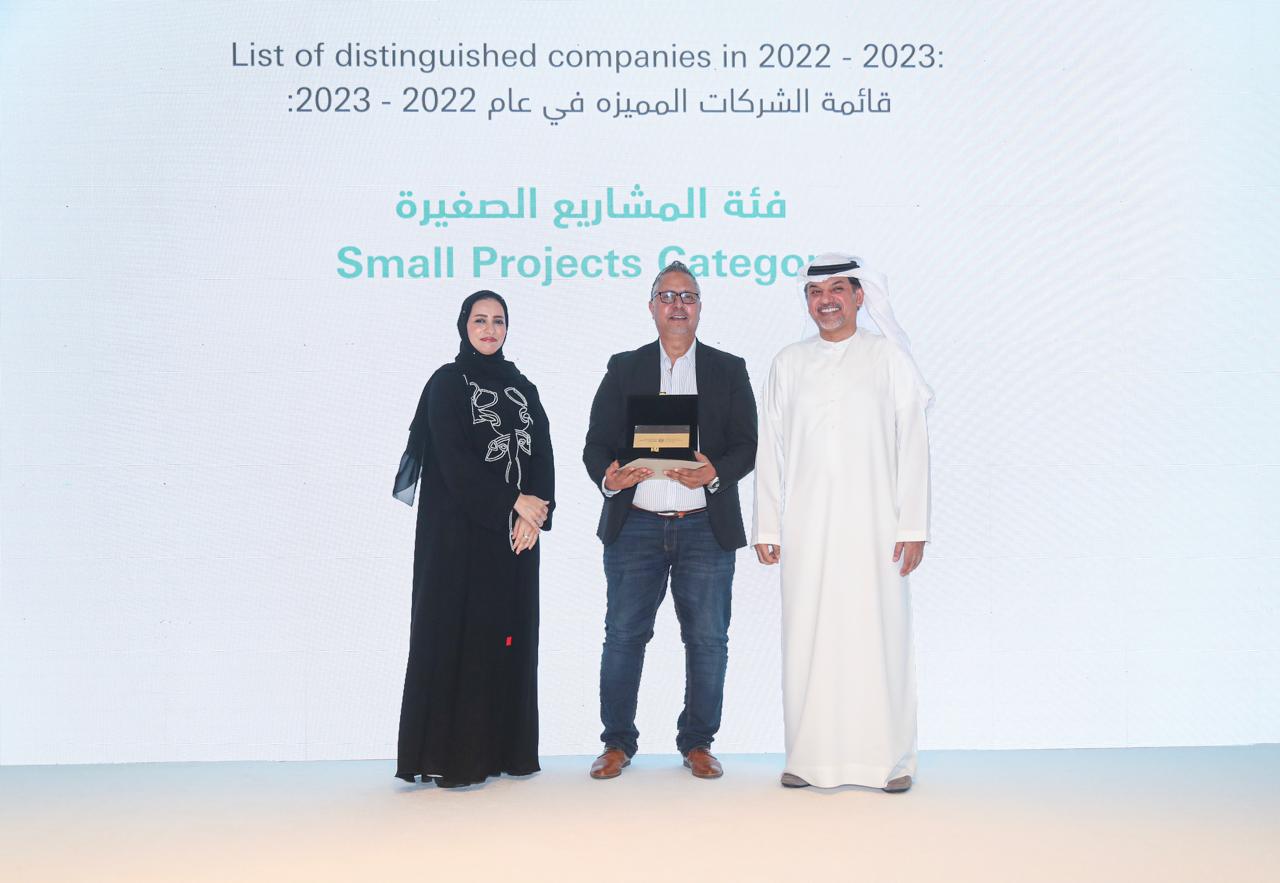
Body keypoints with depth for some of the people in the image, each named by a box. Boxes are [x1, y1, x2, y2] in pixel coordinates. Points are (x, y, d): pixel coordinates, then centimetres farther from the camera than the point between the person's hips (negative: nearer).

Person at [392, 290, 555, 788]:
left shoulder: (522, 388, 15)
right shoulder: (447, 383, -1)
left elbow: (542, 456, 7)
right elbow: (453, 459, -12)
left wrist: (534, 514, -9)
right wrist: (513, 501, -15)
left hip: (515, 534, 5)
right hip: (459, 531, -5)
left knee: (508, 634, 7)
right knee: (458, 632, -4)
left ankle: (505, 748, 15)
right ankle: (452, 756, 2)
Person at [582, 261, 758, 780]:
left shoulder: (729, 370, 11)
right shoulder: (624, 368, 12)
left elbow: (747, 444, 4)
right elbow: (597, 442, 6)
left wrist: (715, 473, -16)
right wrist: (608, 477, -15)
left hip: (705, 527, 0)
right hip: (635, 525, 0)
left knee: (707, 638, 4)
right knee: (623, 635, 3)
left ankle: (697, 743, 18)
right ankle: (618, 742, 17)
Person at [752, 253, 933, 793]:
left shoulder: (887, 356, 6)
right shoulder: (788, 364, 12)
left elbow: (912, 443, 3)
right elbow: (770, 449, 11)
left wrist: (913, 525, -4)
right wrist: (766, 526, 6)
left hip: (873, 524, -2)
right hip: (806, 529, 2)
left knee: (878, 636, -2)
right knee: (808, 639, 1)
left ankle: (889, 759, 9)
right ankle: (810, 758, 10)